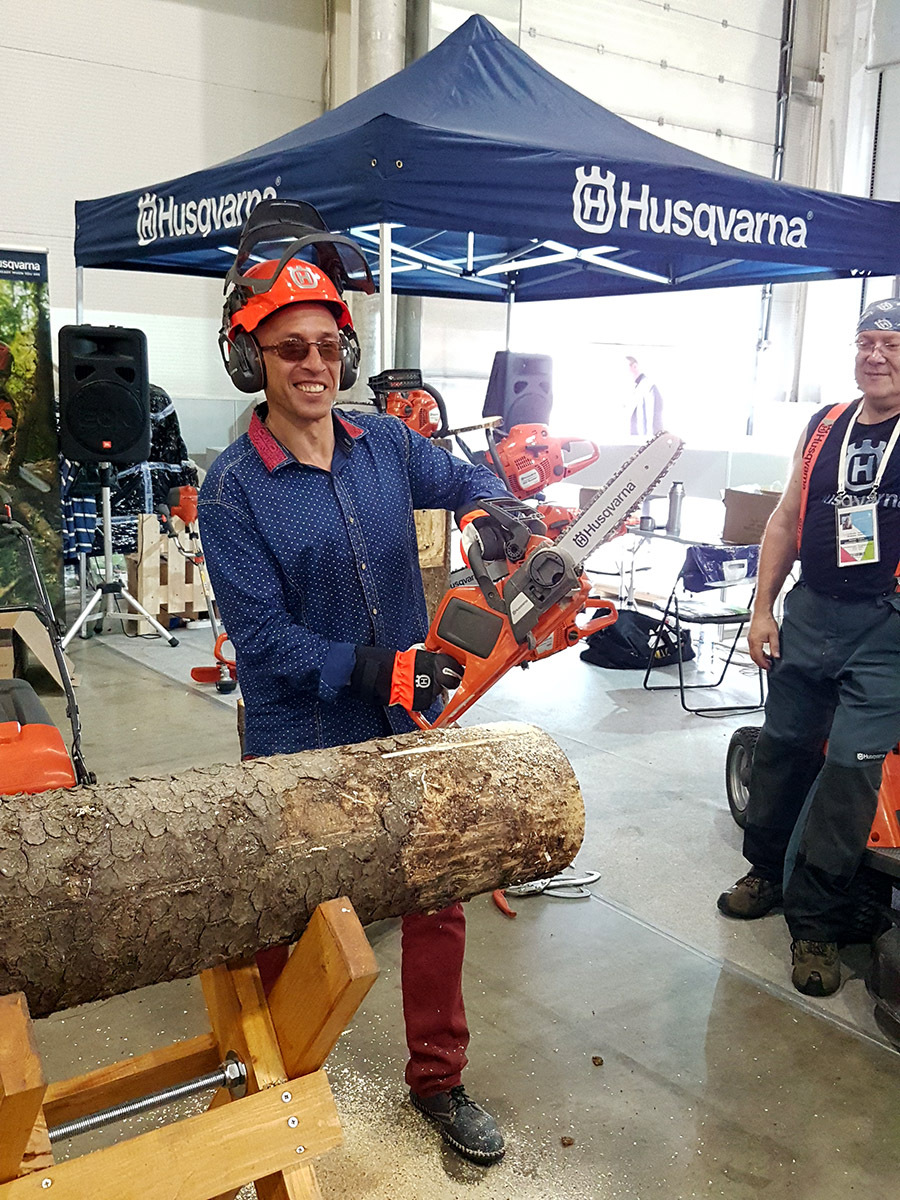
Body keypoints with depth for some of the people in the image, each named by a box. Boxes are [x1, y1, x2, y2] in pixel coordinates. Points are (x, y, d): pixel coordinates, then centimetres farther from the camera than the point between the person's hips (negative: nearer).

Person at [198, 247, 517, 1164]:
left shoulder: (385, 444, 0)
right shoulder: (232, 490, -14)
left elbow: (466, 480, 16)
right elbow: (263, 637, -17)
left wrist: (488, 511, -7)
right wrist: (376, 671, -25)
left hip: (408, 727, 5)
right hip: (302, 745, -4)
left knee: (438, 901, 13)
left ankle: (437, 1080, 34)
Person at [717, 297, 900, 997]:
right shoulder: (824, 429, 10)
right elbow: (786, 523, 13)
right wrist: (762, 609, 9)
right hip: (810, 615, 5)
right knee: (783, 746, 14)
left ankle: (817, 920, 7)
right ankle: (768, 872, 34)